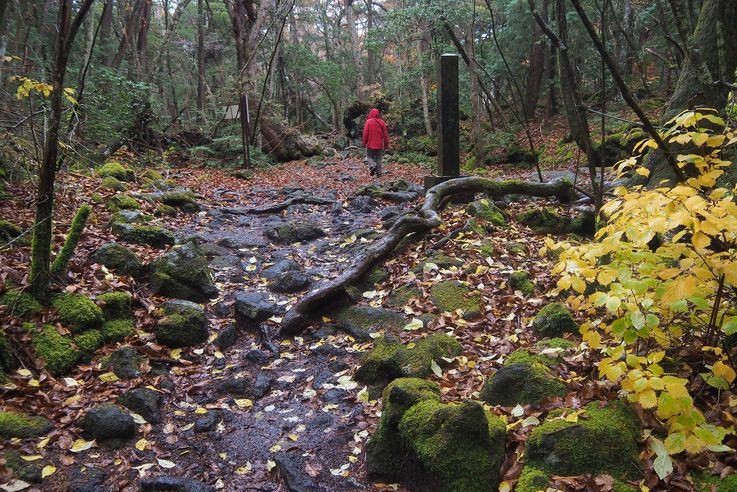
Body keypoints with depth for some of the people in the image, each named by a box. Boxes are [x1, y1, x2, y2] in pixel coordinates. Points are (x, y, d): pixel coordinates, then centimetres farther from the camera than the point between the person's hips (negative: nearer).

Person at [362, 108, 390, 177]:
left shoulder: (368, 122, -9)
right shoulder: (381, 122, 1)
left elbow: (365, 133, -8)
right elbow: (385, 134, 3)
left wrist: (364, 143, 2)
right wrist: (386, 144, 11)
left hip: (370, 144, -3)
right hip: (379, 145, 3)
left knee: (369, 156, 11)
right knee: (378, 158, 10)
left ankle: (372, 166, -16)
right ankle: (378, 172, 8)